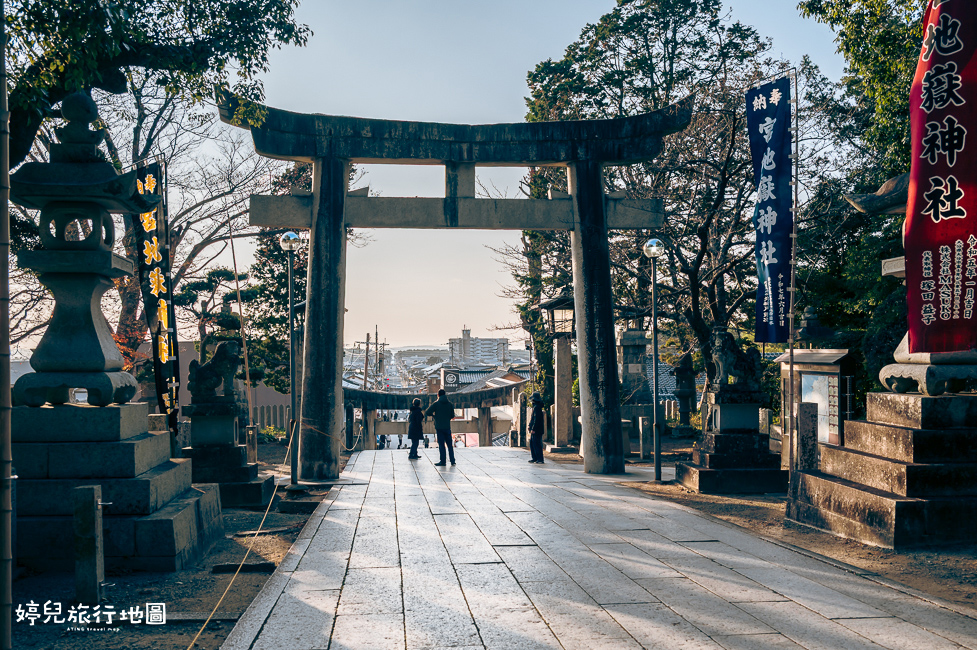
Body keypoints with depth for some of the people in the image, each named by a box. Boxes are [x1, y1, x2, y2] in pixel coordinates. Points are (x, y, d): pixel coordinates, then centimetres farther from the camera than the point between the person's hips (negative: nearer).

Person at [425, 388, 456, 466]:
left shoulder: (436, 404, -5)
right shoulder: (450, 404, 4)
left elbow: (426, 413, -7)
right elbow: (452, 416, 8)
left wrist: (434, 414, 11)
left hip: (439, 427, -3)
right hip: (447, 427, 3)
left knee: (441, 444, 0)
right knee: (449, 444, 9)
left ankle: (443, 462, -2)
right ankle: (452, 461, 8)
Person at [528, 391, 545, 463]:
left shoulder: (537, 407, -17)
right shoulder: (535, 406, 15)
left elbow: (537, 419, -22)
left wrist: (533, 429, -22)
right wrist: (530, 427, 20)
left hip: (536, 430, -11)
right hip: (534, 430, 11)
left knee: (537, 444, -7)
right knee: (532, 444, 14)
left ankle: (540, 459, -3)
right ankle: (535, 458, 18)